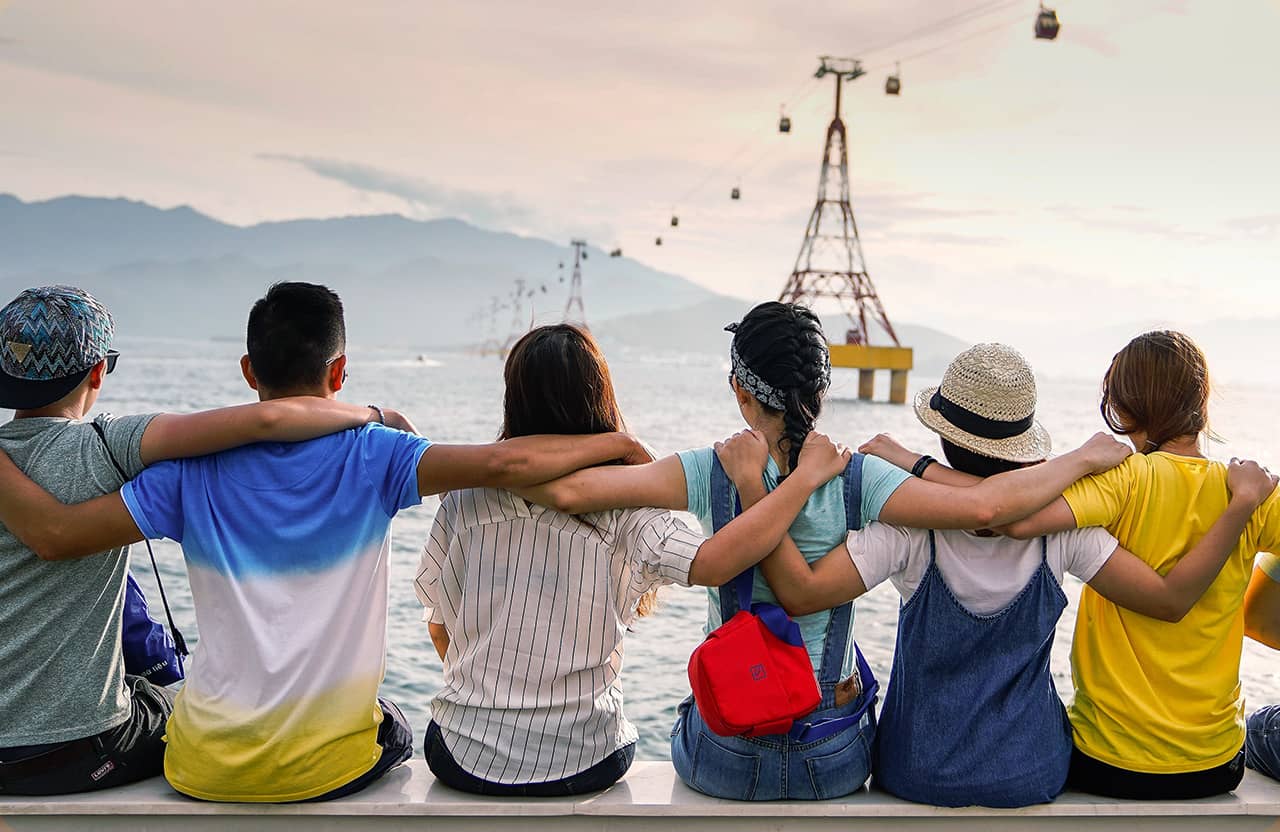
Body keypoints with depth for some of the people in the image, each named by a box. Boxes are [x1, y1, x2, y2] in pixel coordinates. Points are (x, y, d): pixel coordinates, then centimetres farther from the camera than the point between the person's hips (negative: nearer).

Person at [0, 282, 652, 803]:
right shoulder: (371, 457, -13)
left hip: (207, 770, 2)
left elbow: (54, 533, -9)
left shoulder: (194, 472, -8)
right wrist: (612, 444, -10)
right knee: (393, 731, 35)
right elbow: (501, 464, -23)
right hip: (327, 766, -1)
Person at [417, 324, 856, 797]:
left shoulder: (463, 502, -9)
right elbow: (713, 564, -33)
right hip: (582, 766, -1)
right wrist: (806, 475, -21)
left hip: (466, 758, 1)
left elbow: (440, 629, 2)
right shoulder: (621, 513, -17)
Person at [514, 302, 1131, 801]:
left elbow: (566, 490, -24)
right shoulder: (857, 478, -16)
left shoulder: (712, 473, -17)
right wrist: (1083, 458, -11)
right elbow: (981, 507, -26)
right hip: (835, 762, 1)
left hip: (723, 760, -1)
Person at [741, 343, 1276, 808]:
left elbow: (801, 593, -32)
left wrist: (750, 481, -28)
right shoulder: (1062, 524, -18)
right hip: (1031, 774, 3)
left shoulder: (910, 524, -25)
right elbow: (1171, 598, -13)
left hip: (920, 776, -2)